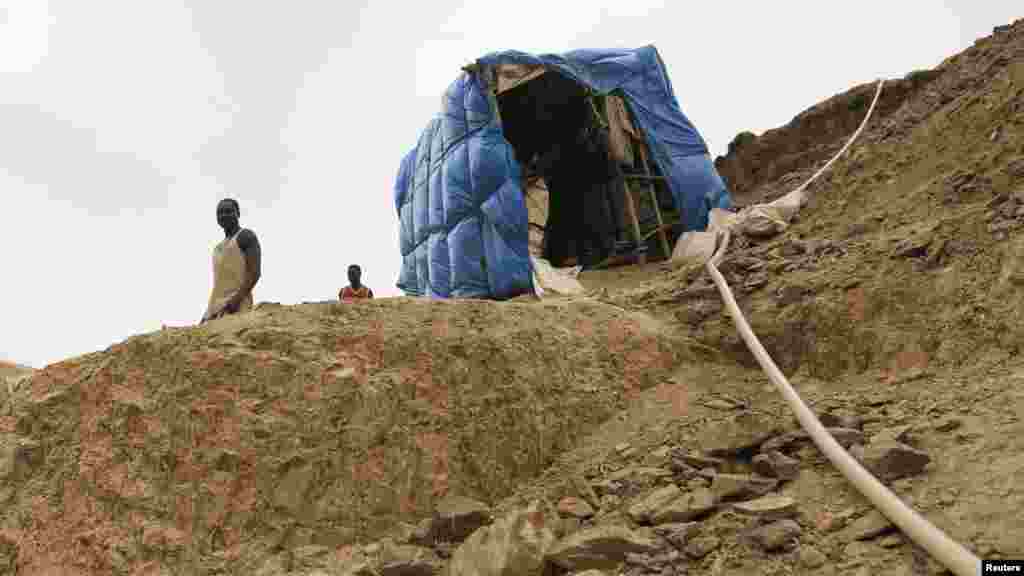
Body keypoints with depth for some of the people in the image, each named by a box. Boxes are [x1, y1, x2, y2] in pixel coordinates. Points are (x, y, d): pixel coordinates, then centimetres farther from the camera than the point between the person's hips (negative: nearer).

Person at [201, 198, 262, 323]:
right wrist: (208, 312, 16)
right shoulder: (219, 247, 26)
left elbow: (255, 273, -11)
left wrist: (235, 300, -22)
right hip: (216, 308, 9)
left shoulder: (245, 236, 0)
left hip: (236, 308, -9)